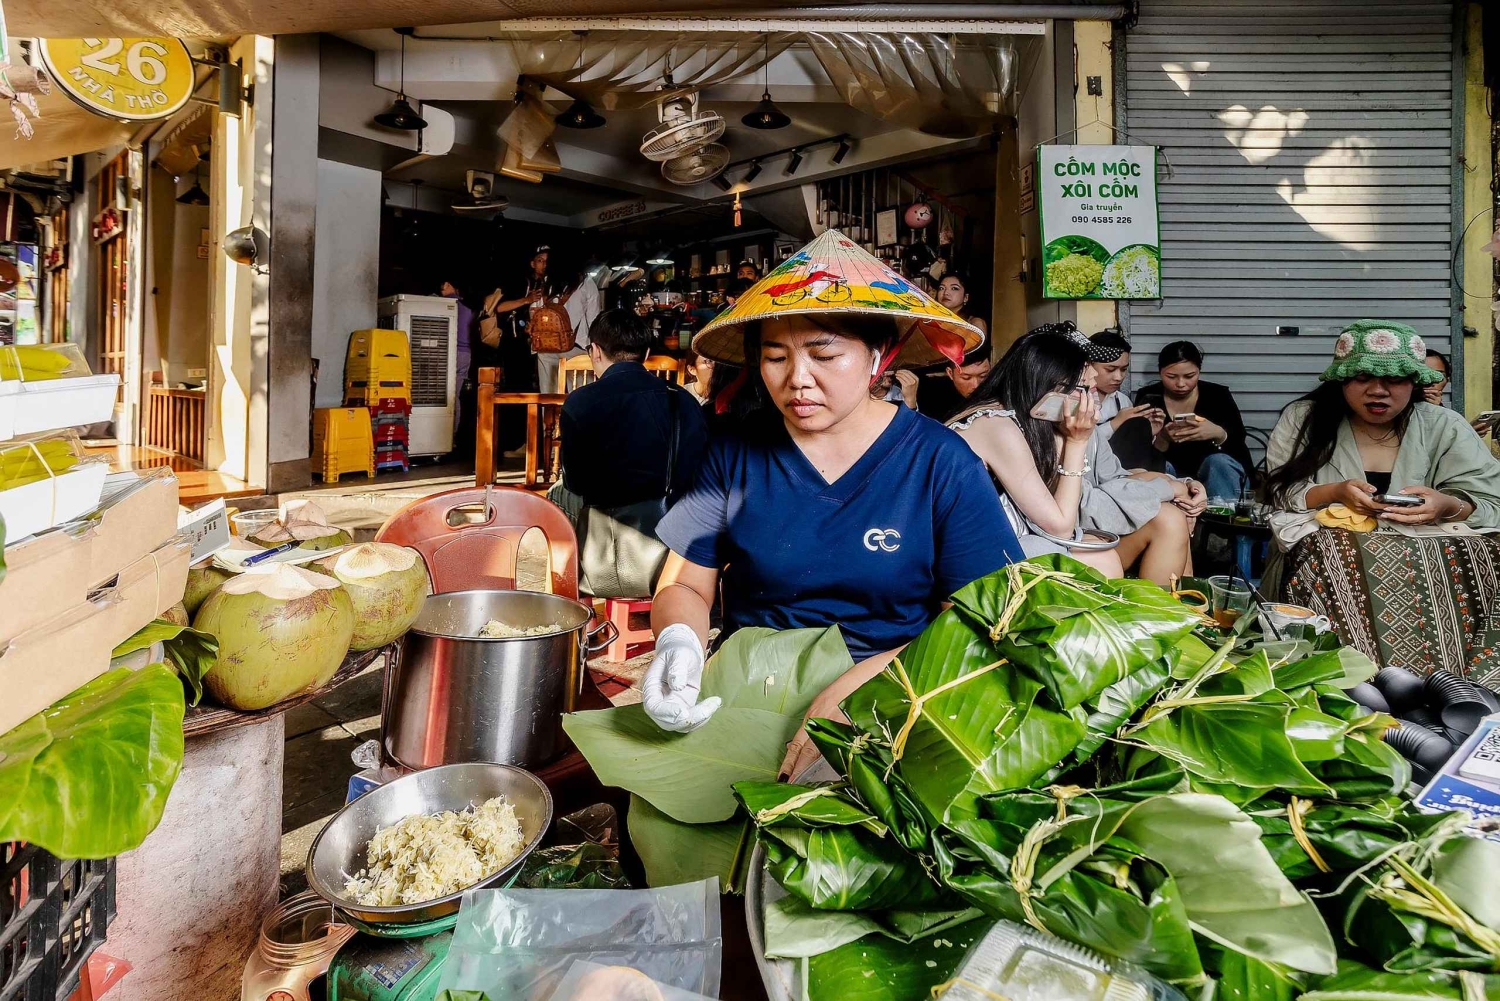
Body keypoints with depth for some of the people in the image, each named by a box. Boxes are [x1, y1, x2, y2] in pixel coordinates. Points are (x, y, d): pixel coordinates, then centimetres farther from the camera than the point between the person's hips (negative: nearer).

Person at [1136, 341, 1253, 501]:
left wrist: (1218, 434, -32)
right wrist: (1162, 438, -32)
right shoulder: (1148, 398, -5)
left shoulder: (1218, 395, -6)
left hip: (1217, 472, 0)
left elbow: (1238, 446, -11)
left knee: (1219, 461, -31)